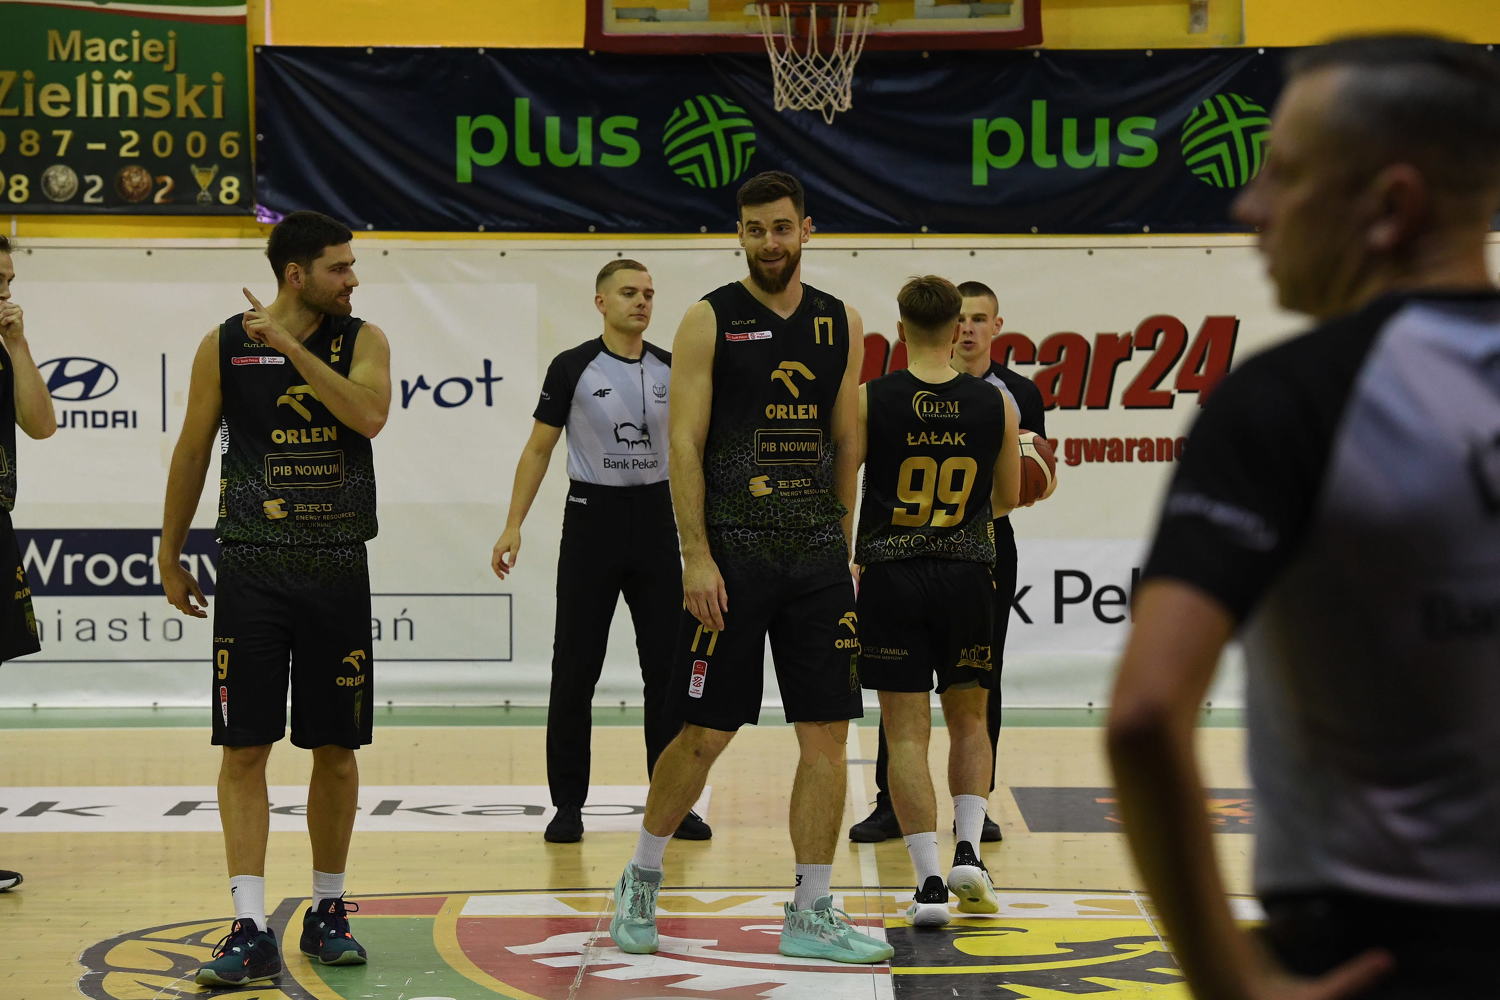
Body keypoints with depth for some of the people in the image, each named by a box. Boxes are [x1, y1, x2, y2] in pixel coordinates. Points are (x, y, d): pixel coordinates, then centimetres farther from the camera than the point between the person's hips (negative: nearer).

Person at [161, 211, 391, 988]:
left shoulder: (361, 340, 2)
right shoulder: (224, 345, 0)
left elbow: (369, 415, -18)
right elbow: (192, 451, 8)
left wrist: (292, 346, -18)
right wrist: (170, 557, 10)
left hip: (337, 571, 1)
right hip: (251, 570, -1)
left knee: (336, 748, 7)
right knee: (244, 748, -5)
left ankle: (327, 911, 21)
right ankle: (251, 930, -5)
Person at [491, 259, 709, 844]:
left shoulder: (671, 371, 5)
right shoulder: (573, 369, -4)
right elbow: (538, 449, 0)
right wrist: (513, 526, -6)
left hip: (656, 518, 3)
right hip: (592, 516, -3)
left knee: (667, 667, 3)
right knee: (575, 669, -1)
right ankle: (567, 805, 9)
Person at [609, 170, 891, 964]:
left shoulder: (841, 324, 10)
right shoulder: (710, 320, -3)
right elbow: (684, 443, -7)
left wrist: (843, 549, 12)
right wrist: (696, 557, -14)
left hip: (818, 555, 4)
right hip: (732, 555, -4)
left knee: (827, 735, 2)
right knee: (705, 733, 0)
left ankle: (810, 914, 10)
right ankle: (640, 881, 21)